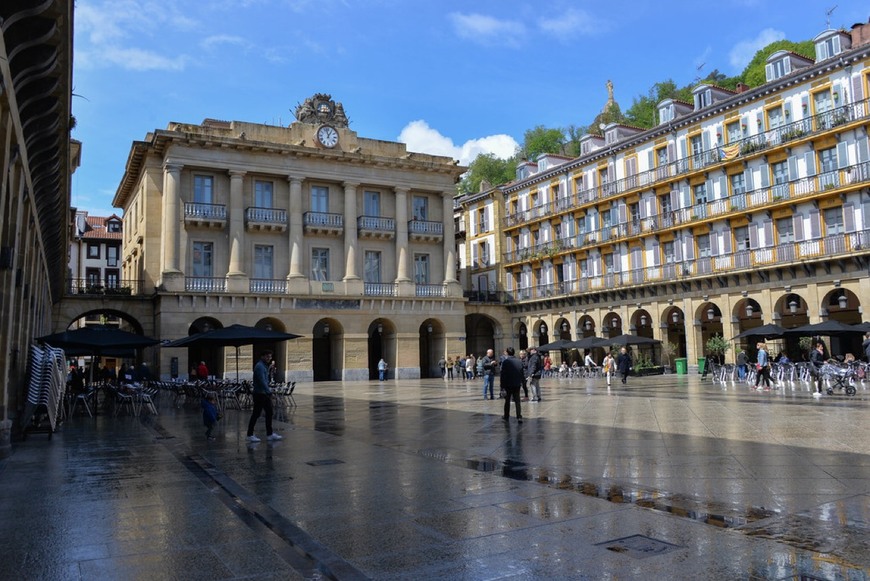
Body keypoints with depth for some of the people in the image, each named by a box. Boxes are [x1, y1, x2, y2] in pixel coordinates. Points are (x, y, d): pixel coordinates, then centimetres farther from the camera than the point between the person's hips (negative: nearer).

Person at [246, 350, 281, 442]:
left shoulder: (265, 366, 17)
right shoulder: (259, 366, -16)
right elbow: (262, 381, -25)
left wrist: (269, 389, 18)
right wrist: (268, 391, -28)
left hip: (265, 394, 10)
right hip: (260, 394, -10)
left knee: (269, 413, 10)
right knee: (256, 414, -3)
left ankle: (269, 434, 16)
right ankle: (250, 435, 5)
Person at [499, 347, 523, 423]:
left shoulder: (505, 361, -11)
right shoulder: (519, 361, 2)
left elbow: (502, 374, -11)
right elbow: (522, 374, 8)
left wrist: (502, 385, -6)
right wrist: (521, 382, 16)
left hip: (508, 384, -3)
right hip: (517, 384, 3)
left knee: (507, 401, 12)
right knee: (517, 401, 3)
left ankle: (506, 416, 22)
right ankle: (519, 417, -8)